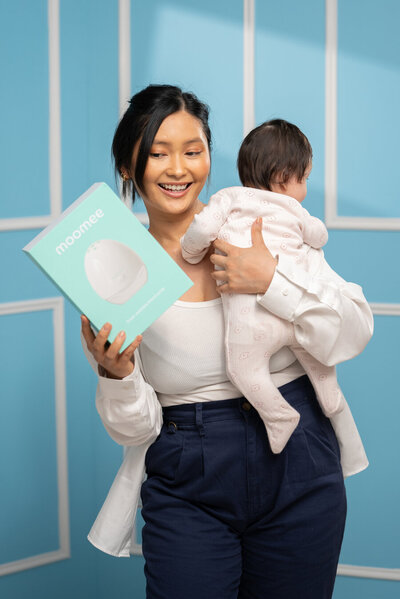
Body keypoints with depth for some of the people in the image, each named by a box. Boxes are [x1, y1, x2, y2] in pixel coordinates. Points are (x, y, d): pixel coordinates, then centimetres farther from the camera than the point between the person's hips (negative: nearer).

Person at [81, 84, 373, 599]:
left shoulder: (264, 228, -4)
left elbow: (354, 335, -6)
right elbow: (136, 429, -2)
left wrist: (272, 282, -18)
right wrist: (115, 375, -22)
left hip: (297, 475, 1)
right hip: (186, 492, 0)